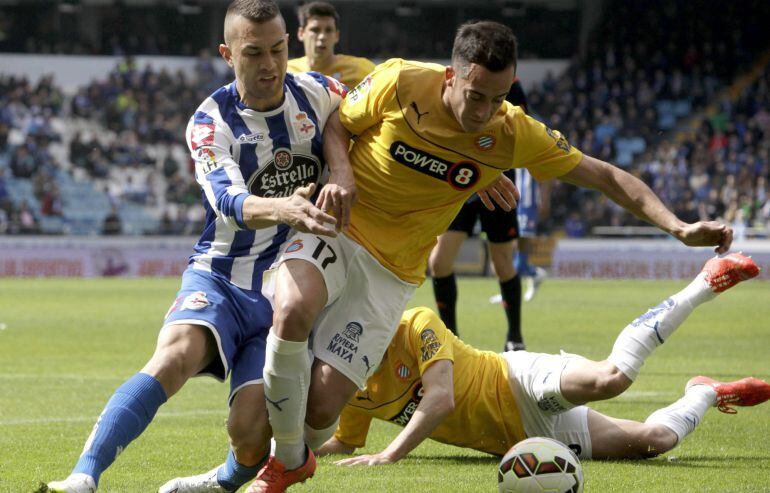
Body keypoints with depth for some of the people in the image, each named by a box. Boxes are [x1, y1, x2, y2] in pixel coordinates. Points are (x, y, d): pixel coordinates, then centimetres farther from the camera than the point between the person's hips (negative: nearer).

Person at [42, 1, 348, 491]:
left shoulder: (318, 94, -1)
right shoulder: (211, 122, -9)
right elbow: (229, 200, -27)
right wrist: (281, 209, -50)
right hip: (220, 278, -1)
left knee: (250, 430, -18)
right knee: (174, 357, -34)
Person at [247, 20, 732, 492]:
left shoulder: (512, 134, -9)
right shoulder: (400, 83, -14)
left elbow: (605, 176, -4)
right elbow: (336, 125, 3)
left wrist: (679, 227, -15)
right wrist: (343, 173, -18)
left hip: (391, 273, 1)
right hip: (332, 228, -1)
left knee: (323, 401, -15)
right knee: (293, 311, -36)